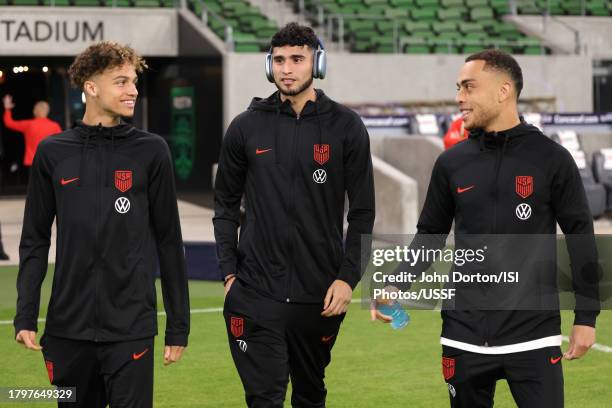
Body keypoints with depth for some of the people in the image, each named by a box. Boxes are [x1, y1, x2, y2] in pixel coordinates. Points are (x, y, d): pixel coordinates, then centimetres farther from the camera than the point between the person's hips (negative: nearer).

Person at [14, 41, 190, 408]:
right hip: (68, 328, 2)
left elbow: (169, 241, 3)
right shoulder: (53, 153, 4)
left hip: (131, 328, -2)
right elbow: (35, 241, 8)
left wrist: (179, 325, 2)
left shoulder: (151, 151, 0)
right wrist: (25, 316, 0)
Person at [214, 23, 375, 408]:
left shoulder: (346, 126, 0)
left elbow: (362, 212, 1)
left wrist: (348, 277, -7)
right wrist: (229, 272, 2)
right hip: (256, 292, 0)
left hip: (320, 295, 0)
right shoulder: (247, 127, 2)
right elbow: (226, 204, 10)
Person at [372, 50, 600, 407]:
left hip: (533, 335, -3)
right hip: (465, 335, 3)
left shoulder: (551, 159, -3)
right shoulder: (452, 163, 5)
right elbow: (431, 233, 14)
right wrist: (397, 286, -1)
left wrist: (586, 317, -3)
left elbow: (580, 237, 0)